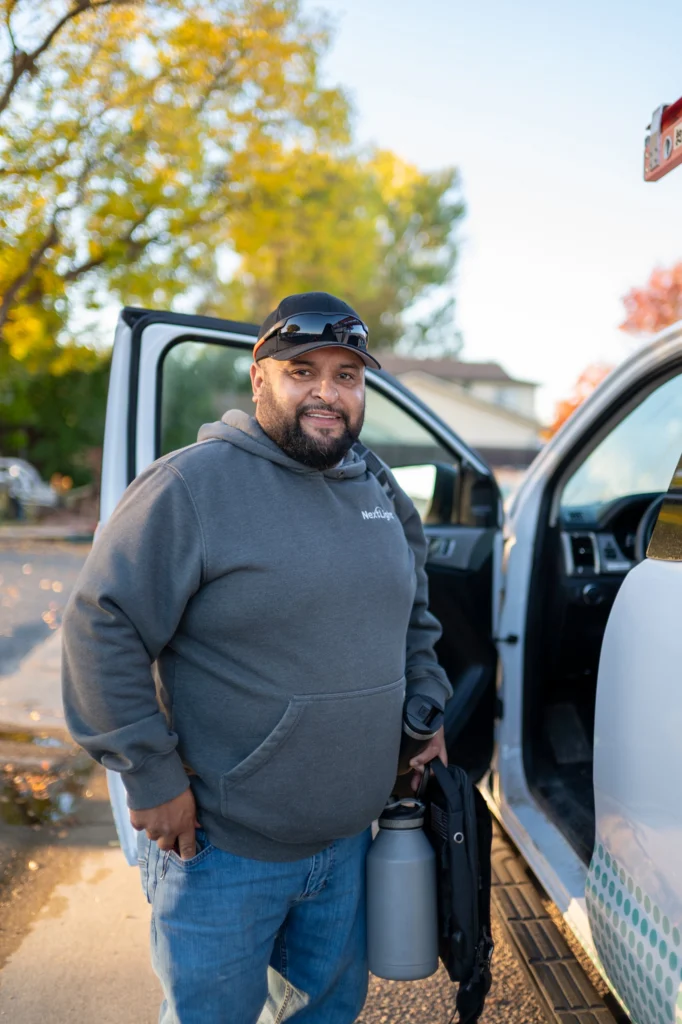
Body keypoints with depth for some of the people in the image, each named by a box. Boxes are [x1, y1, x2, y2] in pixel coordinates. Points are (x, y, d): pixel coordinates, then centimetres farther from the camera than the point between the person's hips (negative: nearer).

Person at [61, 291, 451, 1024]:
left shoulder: (379, 494, 6)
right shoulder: (192, 485, -18)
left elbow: (414, 615, 20)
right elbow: (101, 626, -18)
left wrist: (426, 705, 9)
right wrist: (151, 776, -18)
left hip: (348, 839, 6)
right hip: (221, 851, -6)